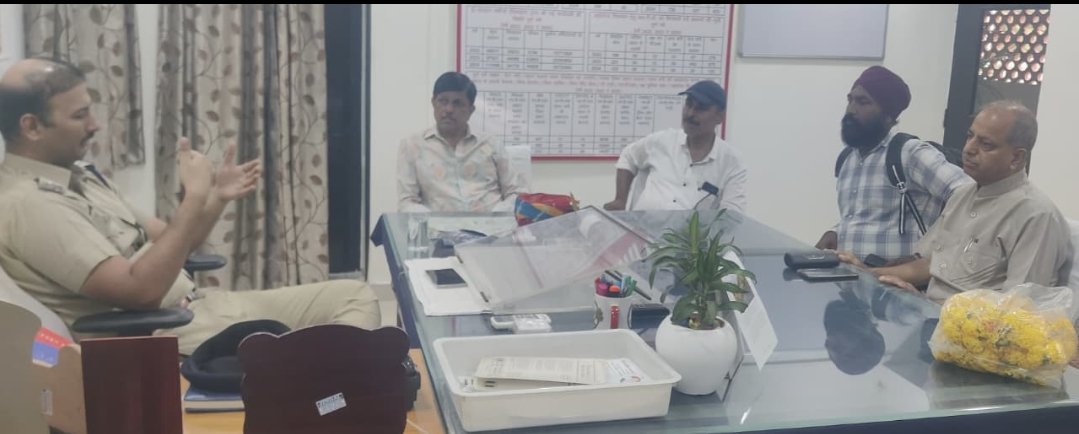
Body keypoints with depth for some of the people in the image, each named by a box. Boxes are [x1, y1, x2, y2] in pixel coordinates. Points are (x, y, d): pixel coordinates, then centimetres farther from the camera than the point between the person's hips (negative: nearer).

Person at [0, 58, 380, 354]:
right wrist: (194, 198, -19)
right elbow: (141, 290, -25)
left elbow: (167, 244, 19)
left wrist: (216, 198, 1)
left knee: (354, 295, 0)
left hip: (197, 306, 10)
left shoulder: (77, 175, 16)